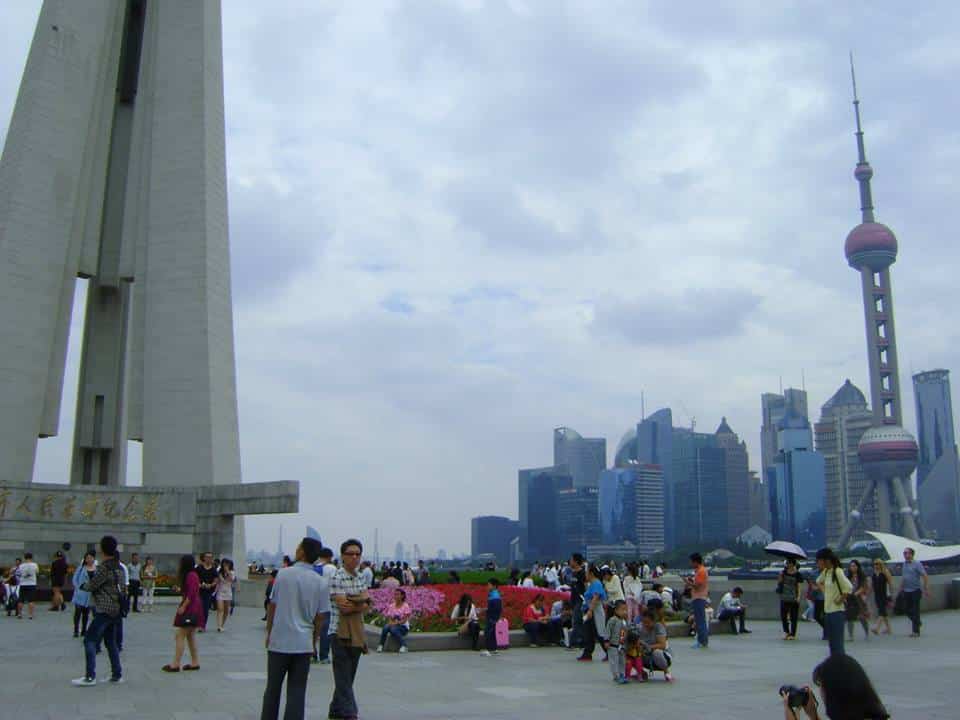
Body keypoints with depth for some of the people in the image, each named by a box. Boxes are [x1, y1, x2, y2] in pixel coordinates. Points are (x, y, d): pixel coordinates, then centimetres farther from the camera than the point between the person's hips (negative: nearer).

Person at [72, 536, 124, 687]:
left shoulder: (104, 567, -15)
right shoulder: (118, 567, 11)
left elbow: (91, 585, -12)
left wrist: (84, 585, 12)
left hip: (104, 610, -9)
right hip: (115, 610, 9)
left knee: (89, 640, -6)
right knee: (111, 642, 16)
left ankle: (90, 676, -10)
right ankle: (117, 674, 18)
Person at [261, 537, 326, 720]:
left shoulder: (283, 574, -8)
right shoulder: (319, 581, -2)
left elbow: (272, 606, -2)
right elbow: (320, 616, 3)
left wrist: (269, 633, 12)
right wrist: (314, 642, 16)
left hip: (279, 641, -1)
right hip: (303, 644, 1)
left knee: (273, 688, 14)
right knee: (297, 691, 7)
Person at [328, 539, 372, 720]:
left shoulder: (360, 577, 12)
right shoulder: (337, 577, -12)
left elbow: (367, 605, 5)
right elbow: (342, 606, -19)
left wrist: (351, 601, -12)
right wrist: (361, 599, -7)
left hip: (356, 632, 7)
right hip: (340, 632, -7)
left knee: (349, 675, 13)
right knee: (343, 676, -6)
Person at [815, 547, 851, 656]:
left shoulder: (837, 571, -17)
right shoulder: (825, 572, 8)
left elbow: (848, 587, -29)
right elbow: (819, 582, 28)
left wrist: (840, 600, -19)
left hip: (837, 612, -9)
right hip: (827, 611, 9)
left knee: (837, 645, -6)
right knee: (831, 644, 14)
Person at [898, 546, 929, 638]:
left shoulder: (917, 564, -11)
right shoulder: (904, 564, 10)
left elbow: (925, 577, -13)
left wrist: (926, 589, -17)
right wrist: (901, 588, 19)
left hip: (915, 590, -6)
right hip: (906, 591, 6)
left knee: (915, 610, -3)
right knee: (907, 609, 9)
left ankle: (916, 631, 4)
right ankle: (917, 622, 33)